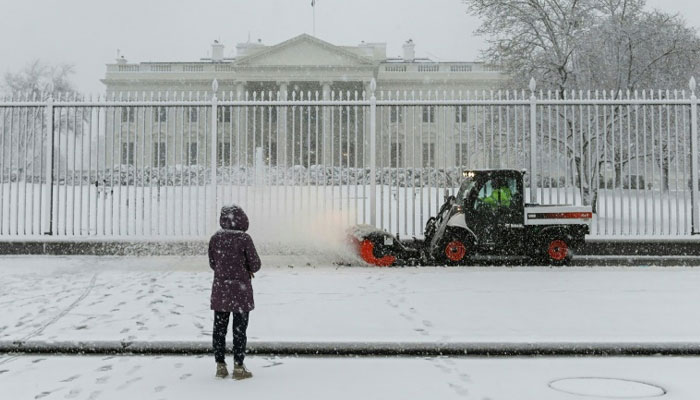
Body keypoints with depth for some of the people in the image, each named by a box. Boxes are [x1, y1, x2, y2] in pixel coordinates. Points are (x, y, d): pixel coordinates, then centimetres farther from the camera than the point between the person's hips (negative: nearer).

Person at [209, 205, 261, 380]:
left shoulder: (215, 239, -2)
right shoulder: (244, 238, -13)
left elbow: (212, 264, 7)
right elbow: (255, 264, -9)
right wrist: (249, 270, 12)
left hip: (220, 290, 4)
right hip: (240, 289, -3)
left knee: (219, 328, 12)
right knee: (239, 329, 5)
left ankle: (220, 366, 16)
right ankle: (238, 367, 8)